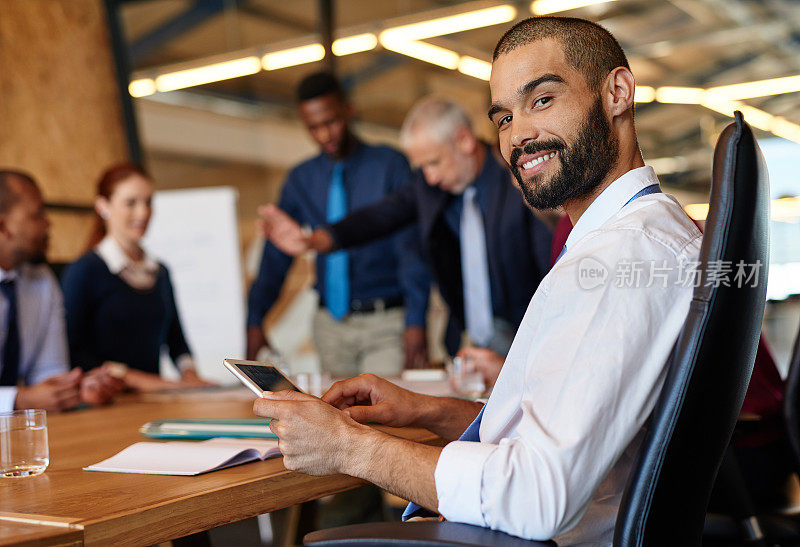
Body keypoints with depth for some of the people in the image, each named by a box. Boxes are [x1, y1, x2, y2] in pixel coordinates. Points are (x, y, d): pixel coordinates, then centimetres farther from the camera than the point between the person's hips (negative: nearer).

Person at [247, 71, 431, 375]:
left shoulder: (390, 165, -2)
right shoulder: (301, 180, 9)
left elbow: (412, 245, -7)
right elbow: (277, 254, 9)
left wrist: (416, 322, -15)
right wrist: (255, 321, 0)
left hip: (386, 322, -3)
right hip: (331, 325, 4)